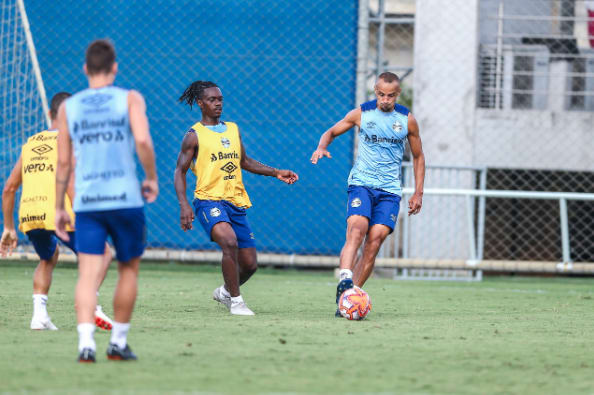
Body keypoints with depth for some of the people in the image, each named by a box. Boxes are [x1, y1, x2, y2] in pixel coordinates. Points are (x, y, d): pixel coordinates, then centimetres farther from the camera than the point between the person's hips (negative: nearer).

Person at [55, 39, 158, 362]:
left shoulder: (68, 107, 8)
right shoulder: (130, 99, 1)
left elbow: (63, 162, 8)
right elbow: (143, 141, -14)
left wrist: (59, 208, 13)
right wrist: (152, 178, 1)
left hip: (86, 202, 2)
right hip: (125, 199, -2)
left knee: (88, 273, -4)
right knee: (128, 269, 15)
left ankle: (86, 341, -22)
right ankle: (118, 342, 19)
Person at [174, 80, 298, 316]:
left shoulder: (233, 129, 16)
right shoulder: (194, 135, -1)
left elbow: (244, 161, 28)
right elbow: (180, 171, -1)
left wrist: (276, 173, 19)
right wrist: (184, 205, -13)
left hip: (236, 202, 6)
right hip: (209, 200, -6)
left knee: (250, 264, 2)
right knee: (229, 241, -33)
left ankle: (225, 292, 34)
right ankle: (236, 301, -19)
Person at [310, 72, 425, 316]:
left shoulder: (407, 120, 5)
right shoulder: (361, 114, 3)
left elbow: (418, 157, 17)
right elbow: (331, 132, 16)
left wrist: (418, 193, 12)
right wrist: (322, 147, -7)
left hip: (390, 190, 1)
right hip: (361, 183, -1)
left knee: (374, 242, -11)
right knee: (357, 229, -26)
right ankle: (345, 280, -41)